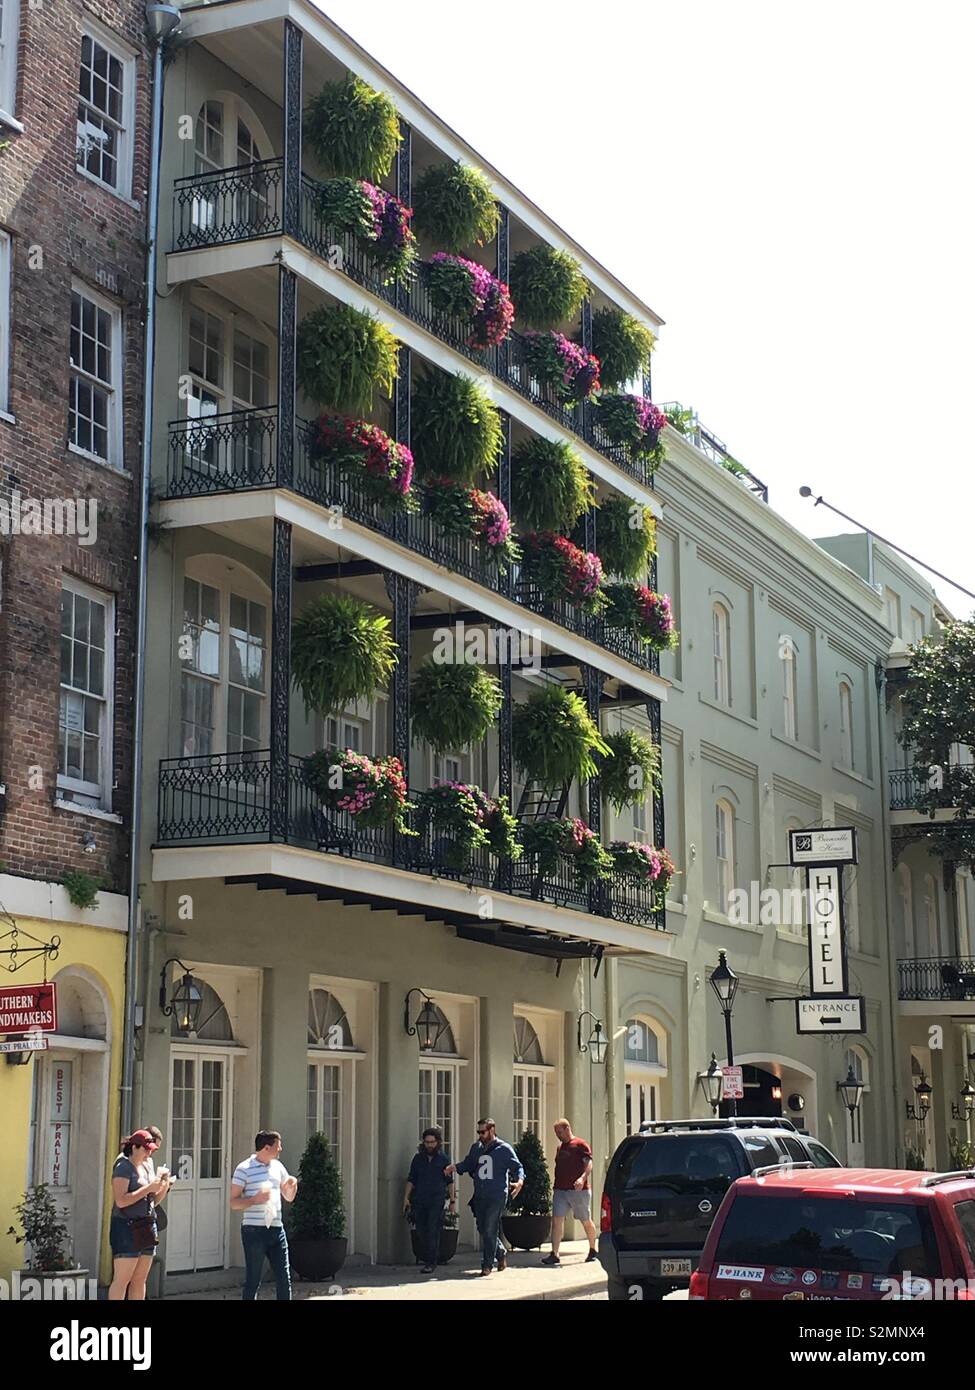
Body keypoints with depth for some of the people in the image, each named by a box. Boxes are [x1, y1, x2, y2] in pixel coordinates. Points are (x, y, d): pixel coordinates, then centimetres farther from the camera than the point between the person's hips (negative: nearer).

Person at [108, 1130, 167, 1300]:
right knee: (122, 1279, -10)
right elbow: (121, 1201, -20)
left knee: (140, 1280, 7)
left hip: (147, 1228, 8)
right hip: (127, 1227, -8)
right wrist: (149, 1188, -19)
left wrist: (164, 1186, 2)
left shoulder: (147, 1165, 15)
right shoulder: (123, 1167, -8)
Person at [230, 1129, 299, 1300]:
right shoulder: (244, 1169, -6)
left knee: (284, 1279, 4)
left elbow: (289, 1197, 21)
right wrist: (255, 1199, -21)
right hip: (254, 1230, -5)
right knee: (253, 1281, 0)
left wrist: (293, 1185, 0)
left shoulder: (278, 1166, 12)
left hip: (276, 1229, 6)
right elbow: (233, 1203, -7)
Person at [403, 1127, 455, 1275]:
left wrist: (453, 1200, 6)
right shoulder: (418, 1158, 9)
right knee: (421, 1232, 1)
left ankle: (431, 1263, -6)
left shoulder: (444, 1158, 4)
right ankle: (426, 1260, 13)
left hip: (437, 1201, -3)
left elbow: (449, 1181, 8)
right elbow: (411, 1179, 11)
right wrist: (406, 1197, 4)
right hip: (419, 1200, 3)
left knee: (433, 1232, -9)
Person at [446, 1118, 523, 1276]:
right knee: (483, 1229, 10)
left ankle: (487, 1265, -1)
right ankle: (501, 1255, 31)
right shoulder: (476, 1148, 13)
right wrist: (455, 1167, 0)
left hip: (497, 1196, -6)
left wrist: (520, 1180, -20)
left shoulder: (504, 1149, -2)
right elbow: (468, 1164, 19)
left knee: (490, 1230, -8)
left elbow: (517, 1167, -2)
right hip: (480, 1196, 6)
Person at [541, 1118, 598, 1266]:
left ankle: (593, 1251, 26)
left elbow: (589, 1163, -16)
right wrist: (556, 1186, 18)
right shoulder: (560, 1147, 18)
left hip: (579, 1189, -6)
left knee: (586, 1221, 8)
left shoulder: (580, 1144, -5)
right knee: (557, 1220, -9)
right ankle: (554, 1255, -13)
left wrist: (582, 1178, -33)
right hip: (560, 1190, 6)